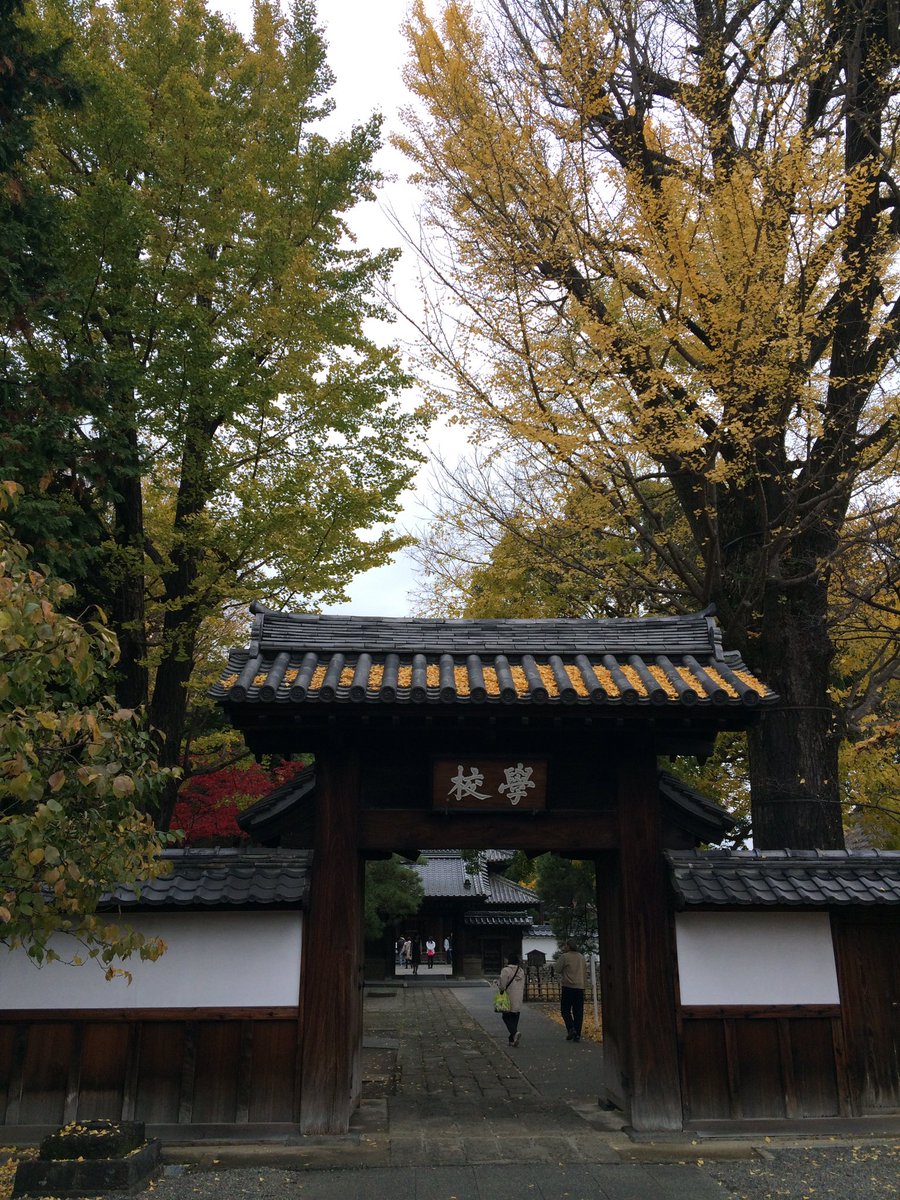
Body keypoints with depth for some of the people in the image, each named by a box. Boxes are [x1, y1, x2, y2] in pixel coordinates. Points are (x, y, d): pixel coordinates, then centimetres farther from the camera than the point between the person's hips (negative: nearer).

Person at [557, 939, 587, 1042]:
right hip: (580, 987, 5)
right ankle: (577, 1034, 2)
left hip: (568, 986, -5)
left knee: (565, 1010, 5)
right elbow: (585, 972, 17)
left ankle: (571, 1029, -13)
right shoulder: (581, 957, 13)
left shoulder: (565, 956, -8)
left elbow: (558, 968, -2)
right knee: (578, 1011, 5)